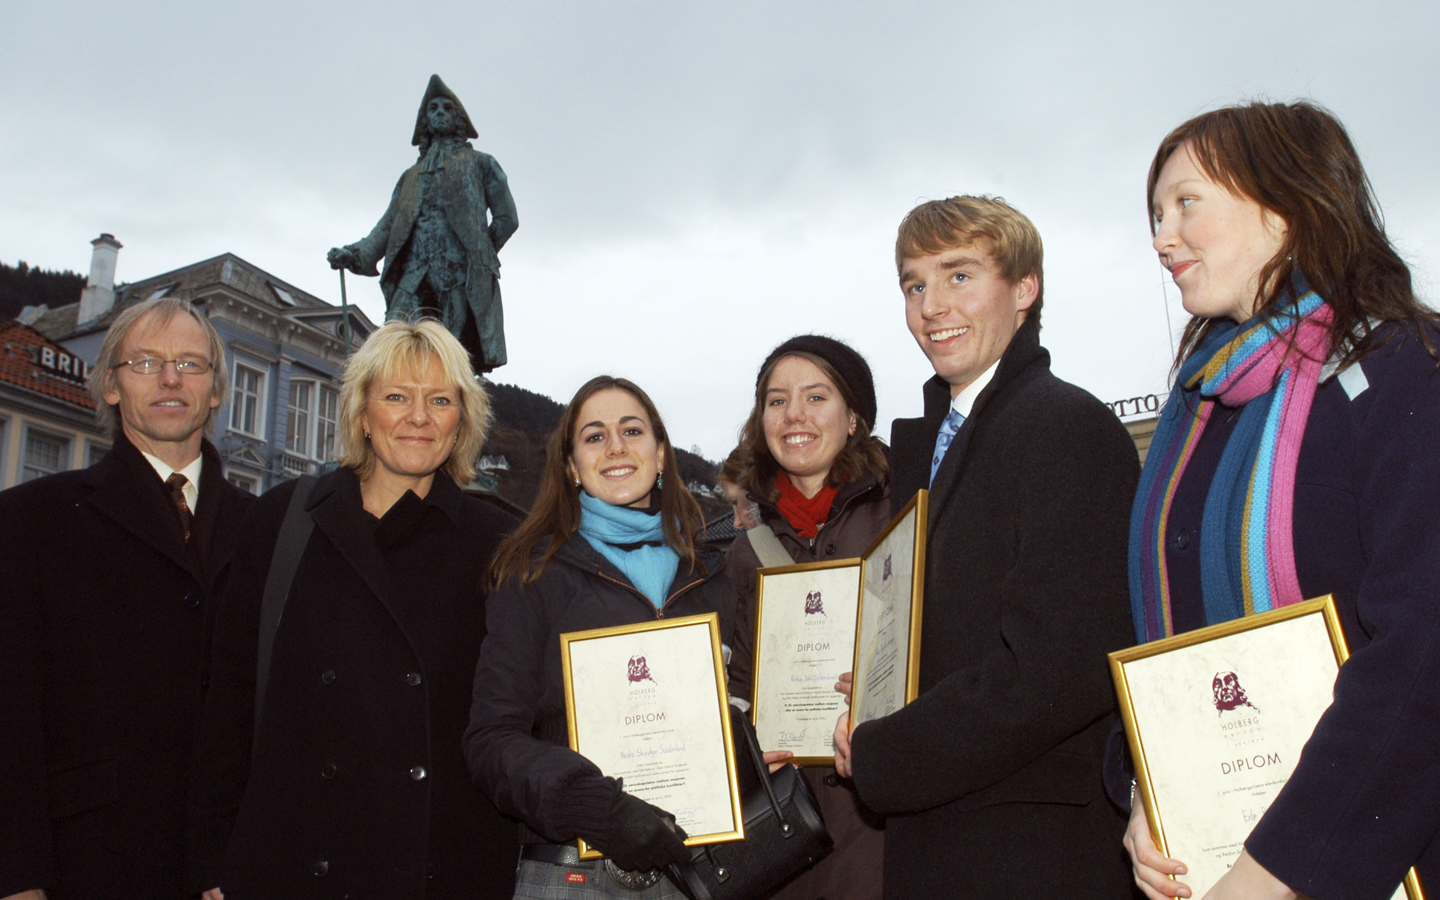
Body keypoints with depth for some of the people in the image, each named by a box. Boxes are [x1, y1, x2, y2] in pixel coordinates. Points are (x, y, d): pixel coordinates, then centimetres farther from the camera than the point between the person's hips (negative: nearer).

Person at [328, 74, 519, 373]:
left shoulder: (479, 164, 20)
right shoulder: (411, 176, 29)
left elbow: (507, 219, 13)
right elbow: (388, 225, 18)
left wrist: (479, 256, 8)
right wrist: (355, 254, 2)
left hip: (460, 274, -3)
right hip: (414, 273, 3)